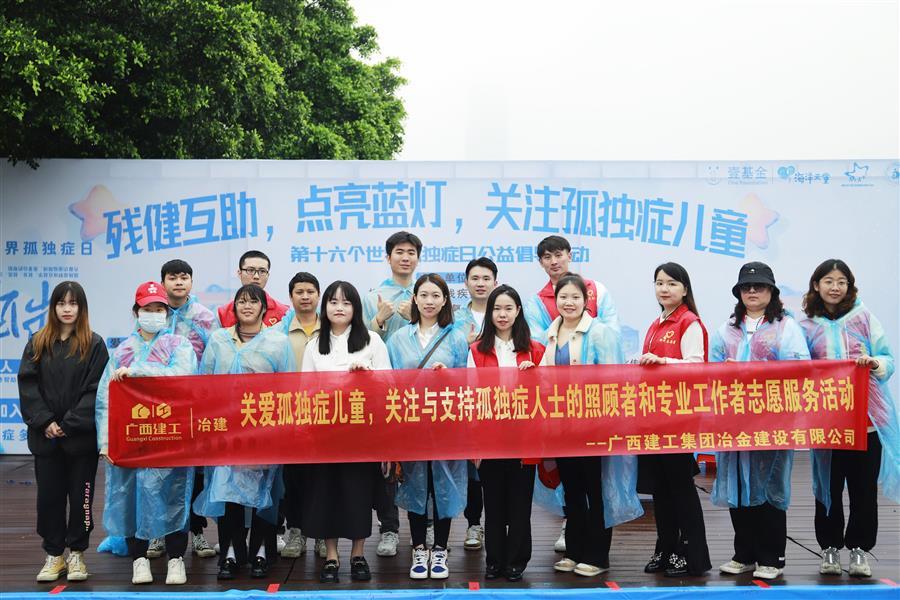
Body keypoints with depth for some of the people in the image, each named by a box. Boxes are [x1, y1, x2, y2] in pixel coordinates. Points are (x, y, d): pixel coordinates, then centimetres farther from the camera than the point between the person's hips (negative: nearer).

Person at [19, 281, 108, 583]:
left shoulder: (94, 344, -1)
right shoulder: (37, 343, 7)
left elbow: (96, 389, -7)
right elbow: (27, 385, 1)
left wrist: (70, 424, -14)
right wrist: (45, 422, -10)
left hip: (82, 436, -2)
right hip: (46, 436, 2)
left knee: (81, 495, 5)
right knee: (49, 495, 8)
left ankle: (76, 553, 18)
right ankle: (54, 554, 20)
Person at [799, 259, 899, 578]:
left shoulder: (863, 317, 5)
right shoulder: (807, 327, 6)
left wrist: (874, 362, -17)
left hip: (867, 416, 0)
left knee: (864, 486, 3)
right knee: (828, 486, 6)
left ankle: (859, 549, 16)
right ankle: (830, 548, 19)